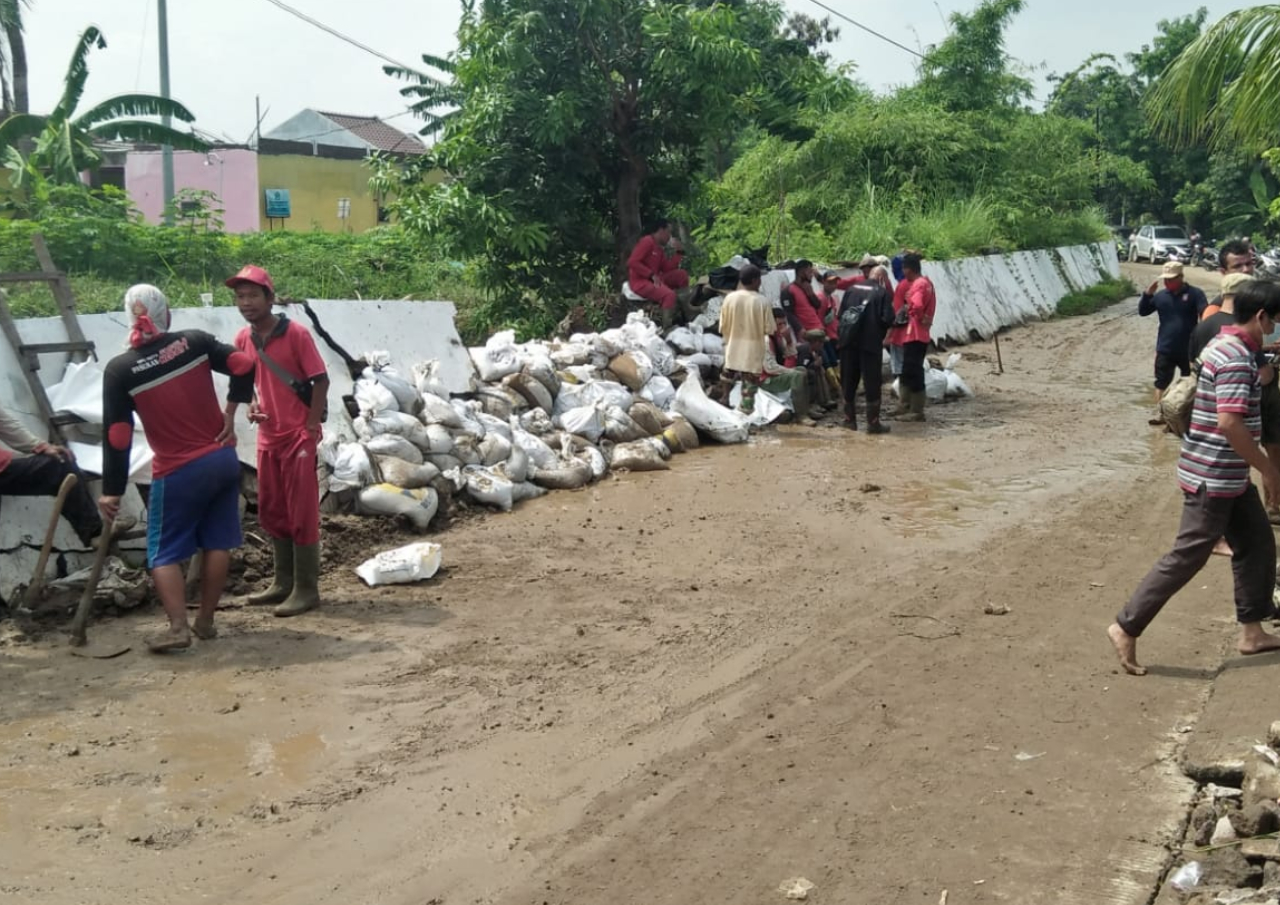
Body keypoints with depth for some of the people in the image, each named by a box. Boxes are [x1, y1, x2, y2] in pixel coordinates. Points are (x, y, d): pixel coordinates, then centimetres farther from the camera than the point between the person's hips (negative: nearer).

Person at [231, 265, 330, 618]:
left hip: (298, 436, -7)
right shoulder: (243, 339, 4)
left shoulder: (295, 333, -13)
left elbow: (321, 379, -12)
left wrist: (313, 425, -15)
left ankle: (307, 589, 4)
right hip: (267, 437, 7)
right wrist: (252, 405, -3)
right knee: (272, 513, 14)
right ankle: (284, 582, 26)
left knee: (302, 513, -3)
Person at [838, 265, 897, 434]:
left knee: (849, 381, 13)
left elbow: (840, 314, 7)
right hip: (871, 343, -4)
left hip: (848, 341, 4)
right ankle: (873, 423, 2)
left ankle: (849, 419, 18)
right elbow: (888, 320, -11)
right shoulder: (883, 293, -4)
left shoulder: (851, 289, 9)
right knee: (872, 383, 2)